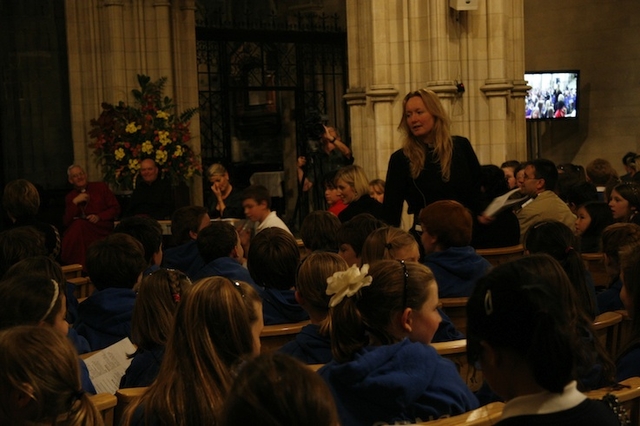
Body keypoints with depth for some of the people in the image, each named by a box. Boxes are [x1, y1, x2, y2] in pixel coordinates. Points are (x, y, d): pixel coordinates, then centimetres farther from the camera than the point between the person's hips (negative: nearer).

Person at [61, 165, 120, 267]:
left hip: (101, 228, -3)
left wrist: (99, 217, -11)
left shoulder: (100, 187, 8)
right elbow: (66, 222, 2)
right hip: (80, 230, 3)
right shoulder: (70, 197, 14)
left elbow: (116, 208, 5)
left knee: (79, 225, -32)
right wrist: (75, 202, -7)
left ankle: (82, 265, -24)